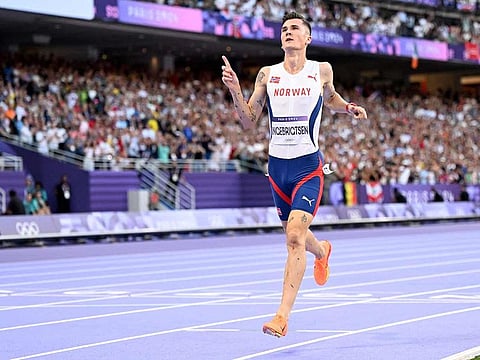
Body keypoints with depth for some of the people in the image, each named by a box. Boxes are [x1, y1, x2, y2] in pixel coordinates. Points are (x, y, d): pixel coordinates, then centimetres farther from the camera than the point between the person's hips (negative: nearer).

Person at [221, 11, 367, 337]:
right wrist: (235, 90, -10)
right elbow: (249, 121, 4)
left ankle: (283, 314, -19)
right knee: (293, 234, 18)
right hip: (277, 164, 4)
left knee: (295, 234, -18)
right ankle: (322, 250, 56)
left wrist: (349, 108, 4)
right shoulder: (267, 75, 3)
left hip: (308, 164, -4)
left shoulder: (321, 71, 1)